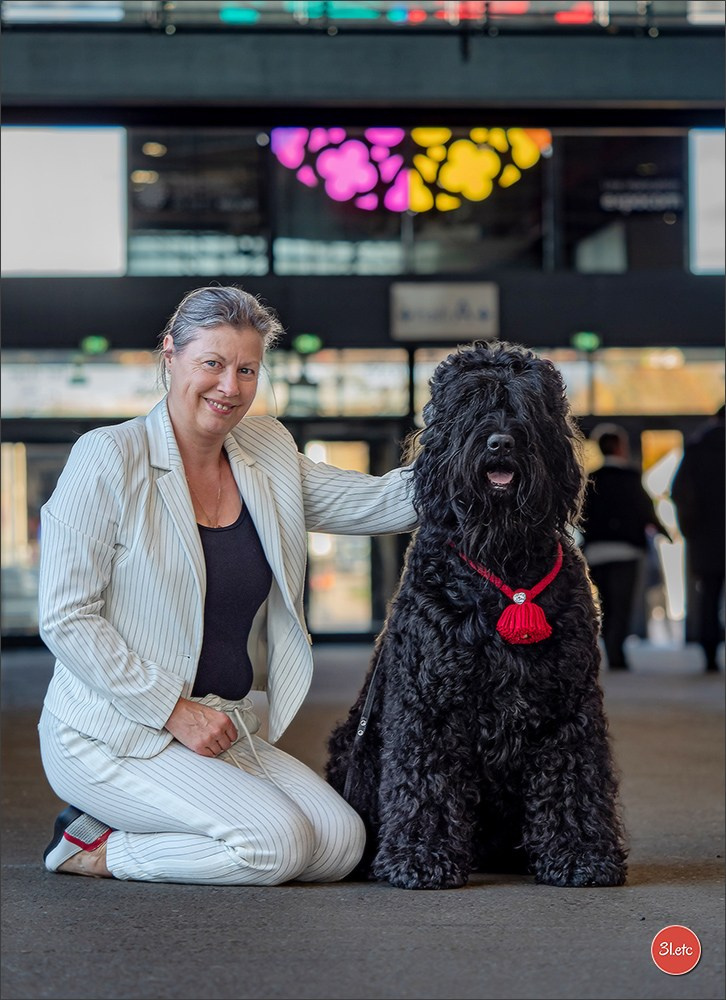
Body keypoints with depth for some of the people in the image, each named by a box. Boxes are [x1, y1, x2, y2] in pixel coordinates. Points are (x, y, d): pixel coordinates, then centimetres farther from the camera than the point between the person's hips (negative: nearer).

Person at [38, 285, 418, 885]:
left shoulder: (267, 453, 7)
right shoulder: (108, 459, -12)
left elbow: (375, 503, 5)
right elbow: (66, 619, -14)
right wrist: (175, 710, -17)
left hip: (224, 730, 7)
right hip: (111, 735, -7)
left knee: (343, 843, -7)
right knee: (276, 841, -22)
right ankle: (93, 845, -1)